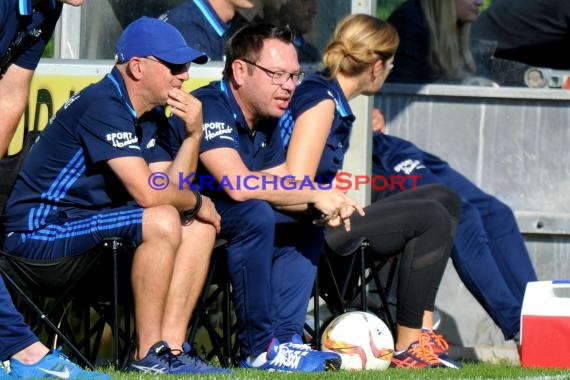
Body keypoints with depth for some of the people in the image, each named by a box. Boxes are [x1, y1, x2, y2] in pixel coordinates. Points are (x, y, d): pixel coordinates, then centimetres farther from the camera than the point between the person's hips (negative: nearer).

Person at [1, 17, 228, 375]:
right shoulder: (103, 107, -20)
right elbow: (148, 193, -27)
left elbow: (171, 189, 8)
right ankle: (148, 355, -21)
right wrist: (196, 202, -8)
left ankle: (171, 347, -4)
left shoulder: (151, 115, 12)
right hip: (39, 228, -11)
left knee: (200, 226, 5)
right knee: (161, 221, -29)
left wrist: (194, 135, -4)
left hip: (86, 218, 11)